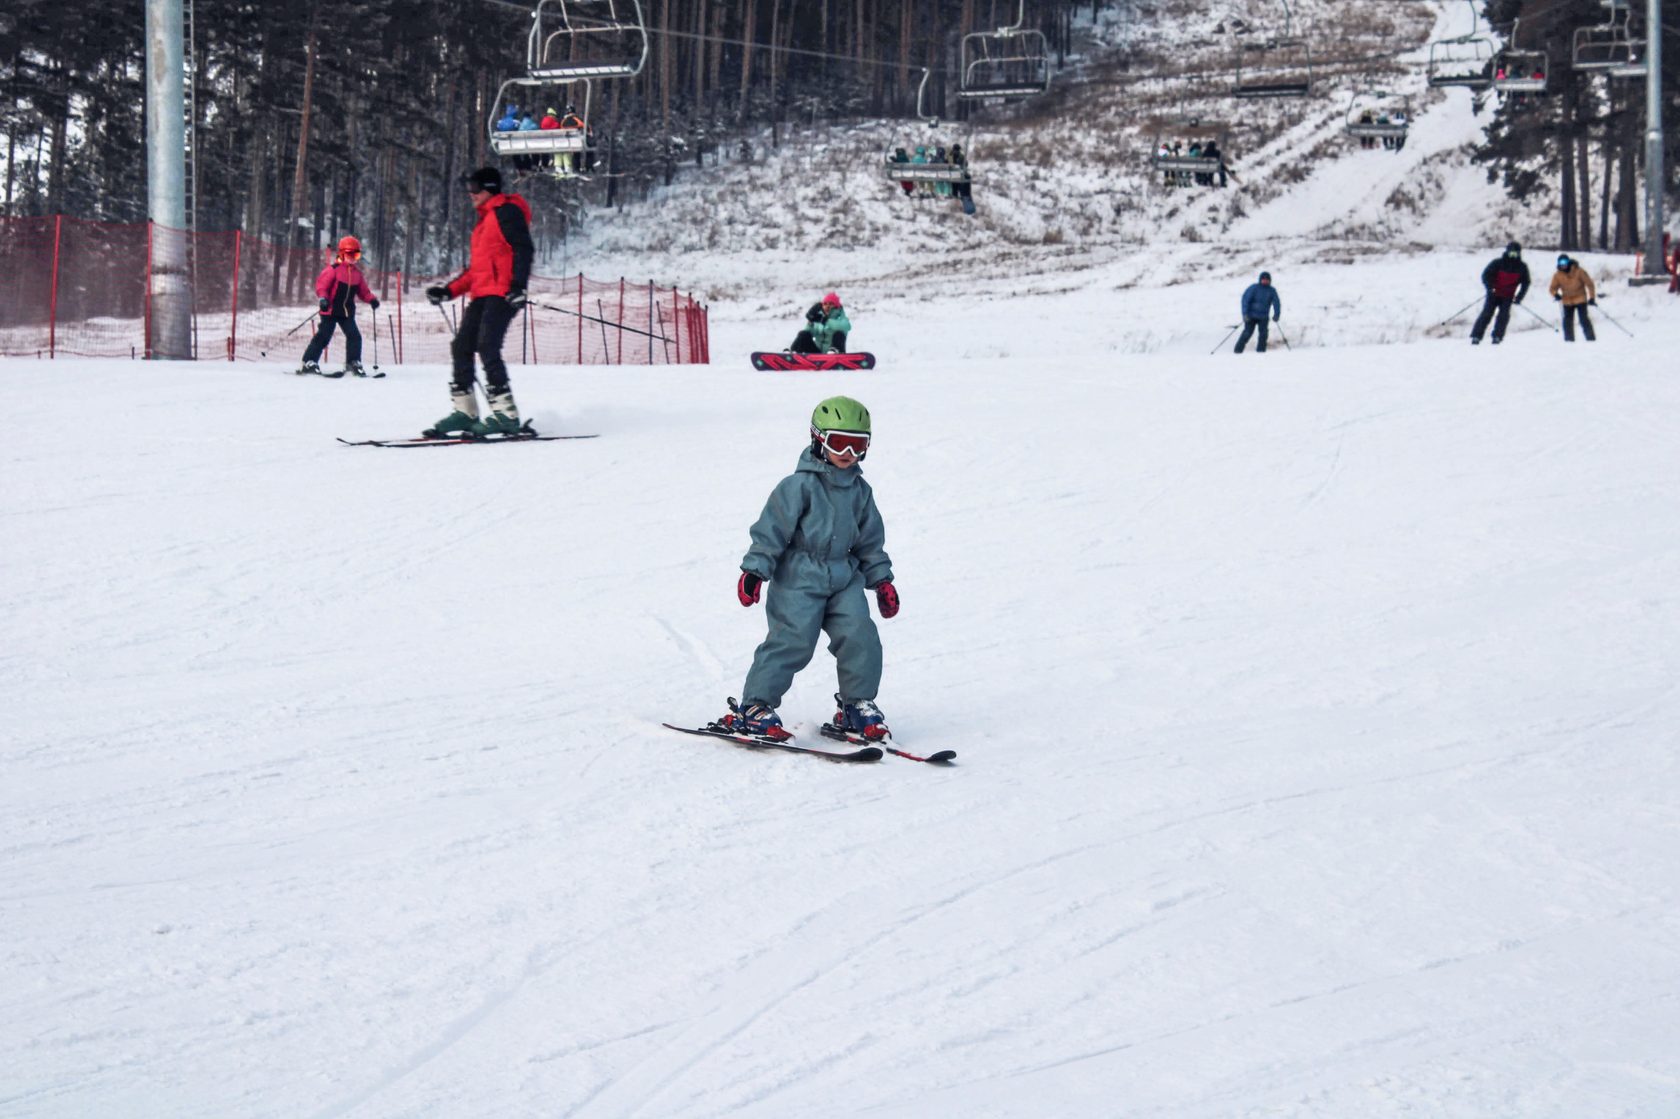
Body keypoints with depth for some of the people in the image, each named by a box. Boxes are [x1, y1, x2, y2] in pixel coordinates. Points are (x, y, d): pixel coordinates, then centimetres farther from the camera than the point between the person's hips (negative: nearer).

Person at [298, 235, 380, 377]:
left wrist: (371, 300, -1)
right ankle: (309, 362, 0)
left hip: (347, 312, 6)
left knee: (354, 336, -3)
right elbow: (321, 284, -13)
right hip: (331, 310, -6)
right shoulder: (333, 269, -8)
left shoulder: (357, 273, 12)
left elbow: (363, 291, 16)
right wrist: (323, 298, -28)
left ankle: (353, 363, 5)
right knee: (323, 335, -6)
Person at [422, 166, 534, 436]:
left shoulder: (507, 212, -2)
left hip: (501, 295, -10)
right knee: (461, 348, 4)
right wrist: (448, 290, 19)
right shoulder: (483, 222, 27)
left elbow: (524, 249, -14)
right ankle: (464, 412, 7)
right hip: (482, 296, 10)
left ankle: (506, 414, -21)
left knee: (487, 348, -19)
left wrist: (517, 285, -25)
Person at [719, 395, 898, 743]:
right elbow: (771, 528, -9)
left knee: (860, 636, -8)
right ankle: (752, 707, -2)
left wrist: (881, 579, 20)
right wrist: (755, 569, -14)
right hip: (799, 578, -6)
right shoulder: (800, 486, -9)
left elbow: (871, 540, 21)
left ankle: (857, 704, 10)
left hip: (844, 578, 6)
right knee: (792, 641, -13)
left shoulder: (860, 491, 11)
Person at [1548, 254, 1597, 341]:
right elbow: (1553, 288, 3)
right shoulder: (1557, 275, -4)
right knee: (1567, 321, -1)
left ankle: (1591, 339, -6)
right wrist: (1555, 294, -20)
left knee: (1584, 320, -10)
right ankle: (1569, 340, 8)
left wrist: (1592, 297, -11)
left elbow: (1589, 283, -8)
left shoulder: (1578, 271, -13)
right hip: (1567, 301, 3)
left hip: (1580, 300, -3)